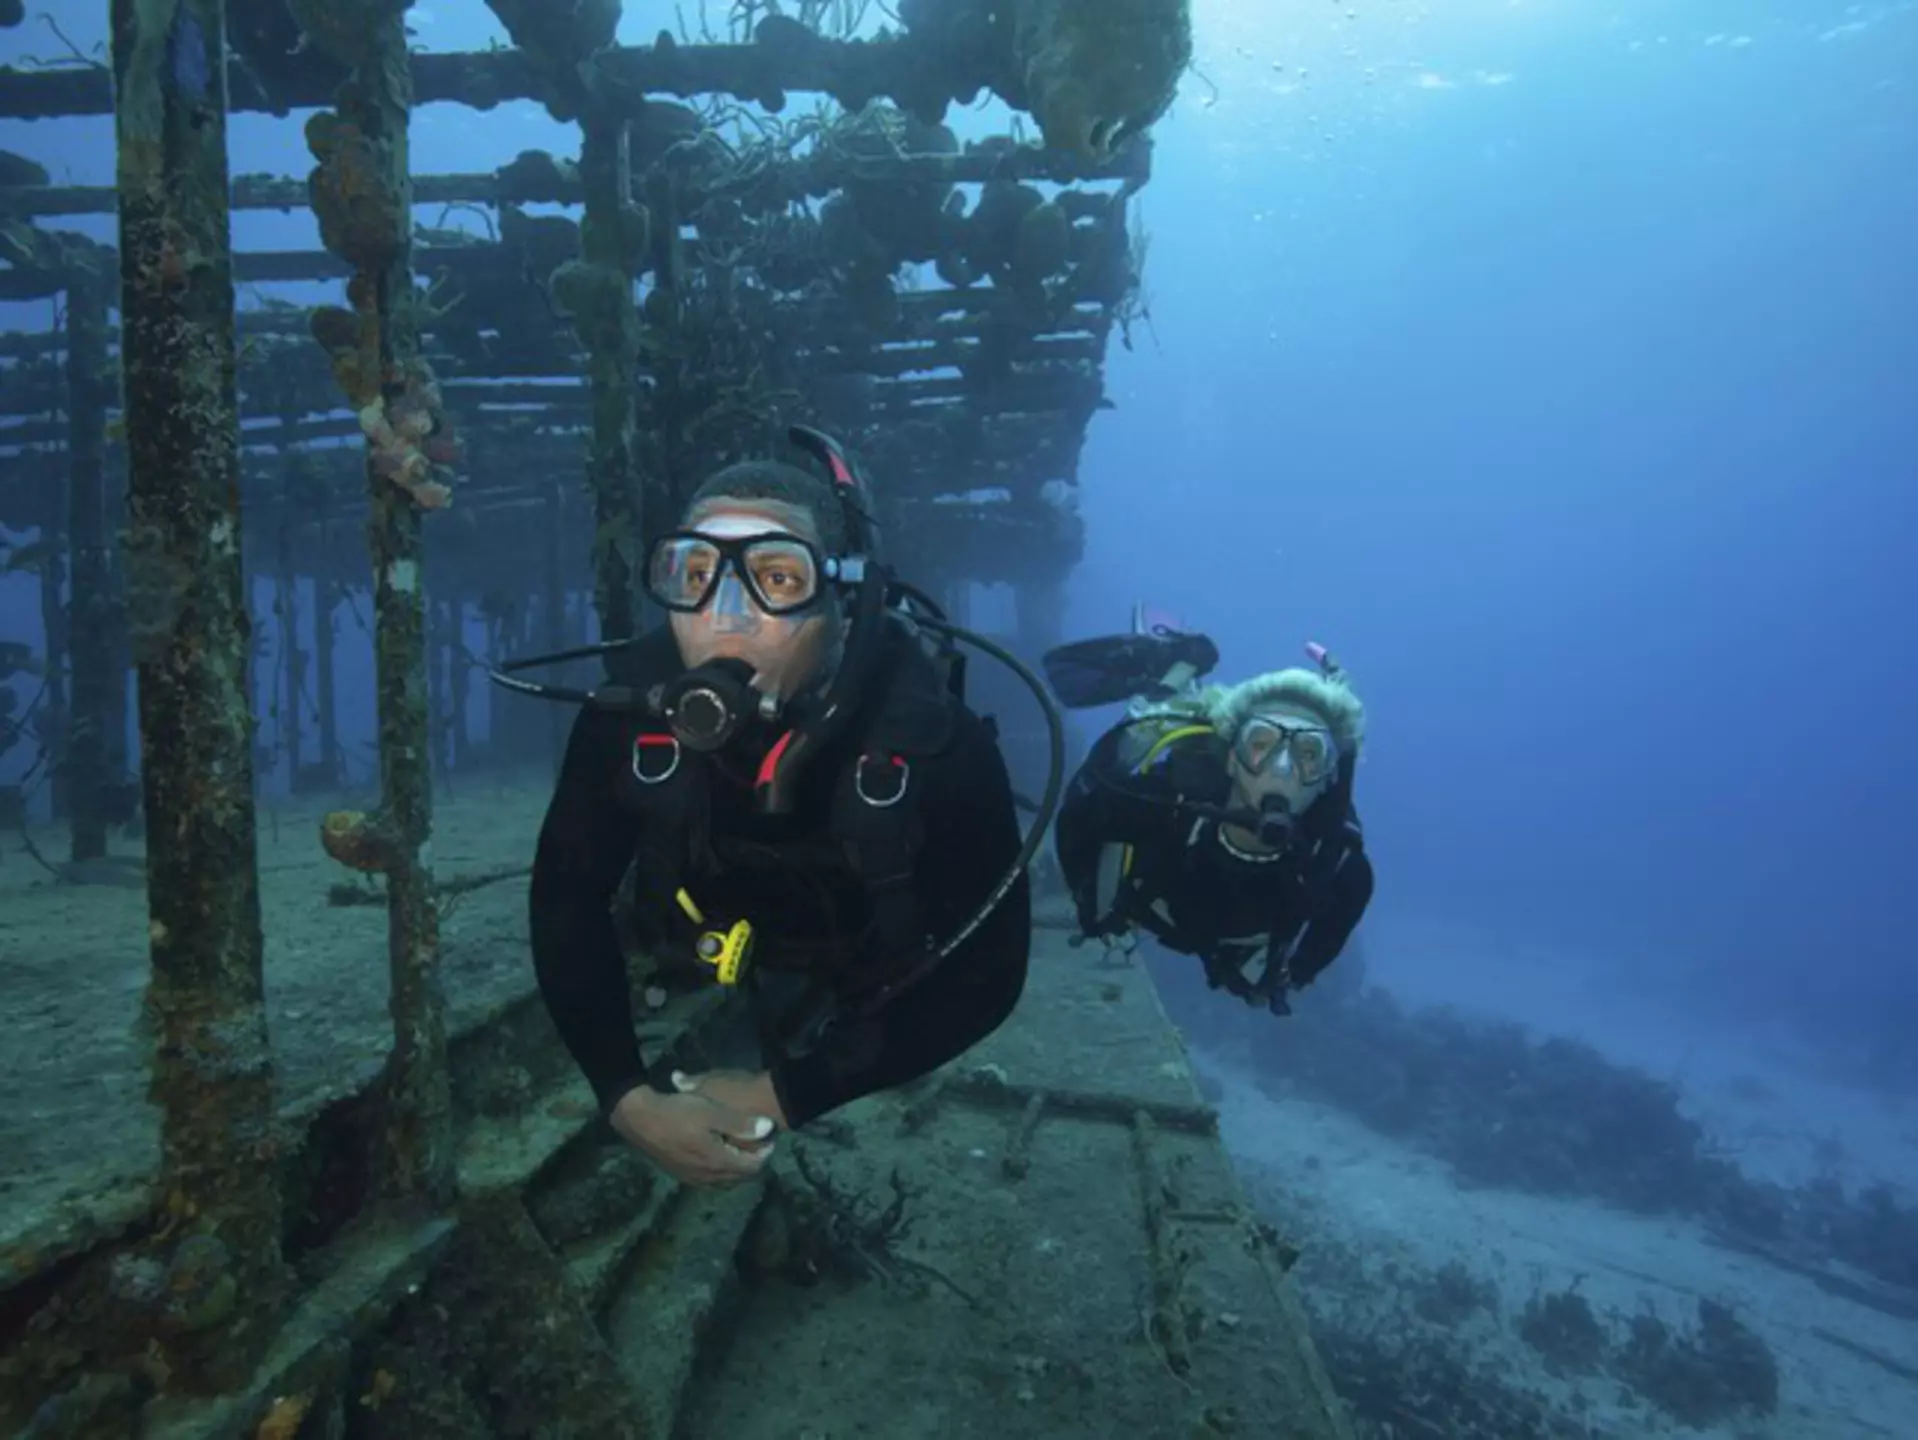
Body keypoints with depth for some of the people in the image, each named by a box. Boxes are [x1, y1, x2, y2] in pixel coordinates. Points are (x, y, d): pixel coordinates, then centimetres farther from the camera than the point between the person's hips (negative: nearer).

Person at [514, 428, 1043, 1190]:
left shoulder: (935, 738, -38)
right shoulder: (633, 712, -31)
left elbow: (987, 971, -30)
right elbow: (566, 899, -17)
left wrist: (787, 1096, -32)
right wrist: (630, 1099, -28)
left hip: (876, 1022, -2)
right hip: (706, 993, 2)